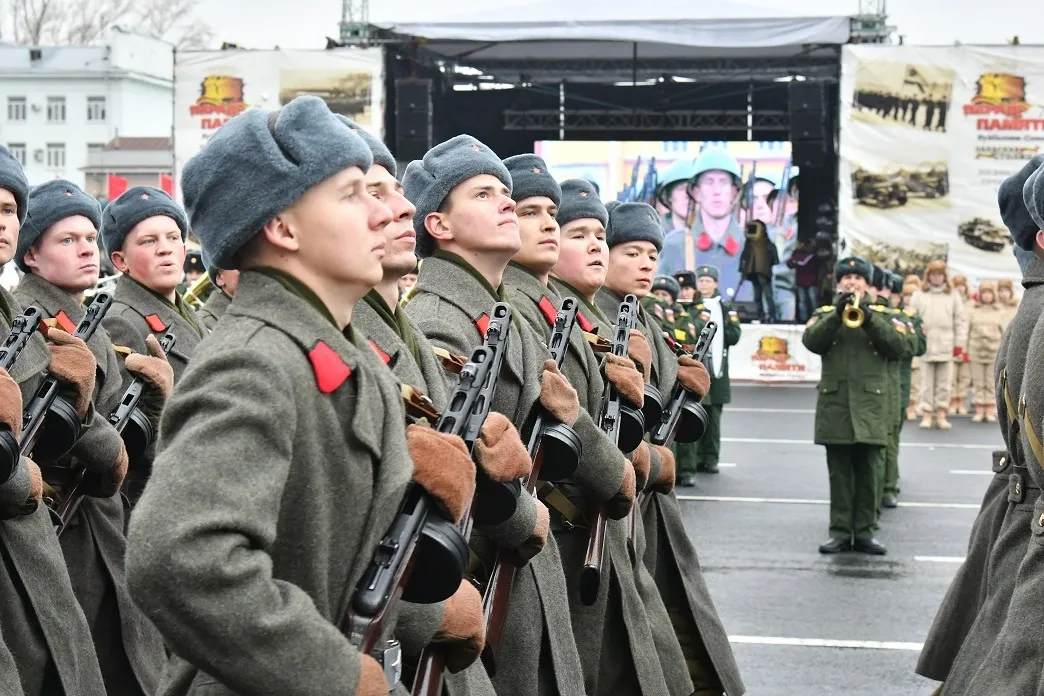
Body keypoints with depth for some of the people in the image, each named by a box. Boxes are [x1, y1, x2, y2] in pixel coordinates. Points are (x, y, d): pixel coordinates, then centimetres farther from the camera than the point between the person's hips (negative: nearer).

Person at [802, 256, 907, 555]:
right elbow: (811, 341, -7)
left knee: (868, 472, 1)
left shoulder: (881, 314, 11)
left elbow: (897, 346, -5)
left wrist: (867, 317, -16)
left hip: (870, 403, 0)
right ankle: (840, 532, 6)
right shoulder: (825, 313, 11)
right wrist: (837, 314, -18)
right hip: (835, 401, 0)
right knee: (839, 472, 2)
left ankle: (864, 532, 6)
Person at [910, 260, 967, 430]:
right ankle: (926, 414, 8)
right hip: (926, 346, 0)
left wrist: (959, 343, 2)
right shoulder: (919, 295, 7)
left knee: (944, 382, 3)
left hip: (946, 346, 0)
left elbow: (960, 320, 7)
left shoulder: (953, 295, 8)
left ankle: (941, 415, 10)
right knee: (927, 382, 3)